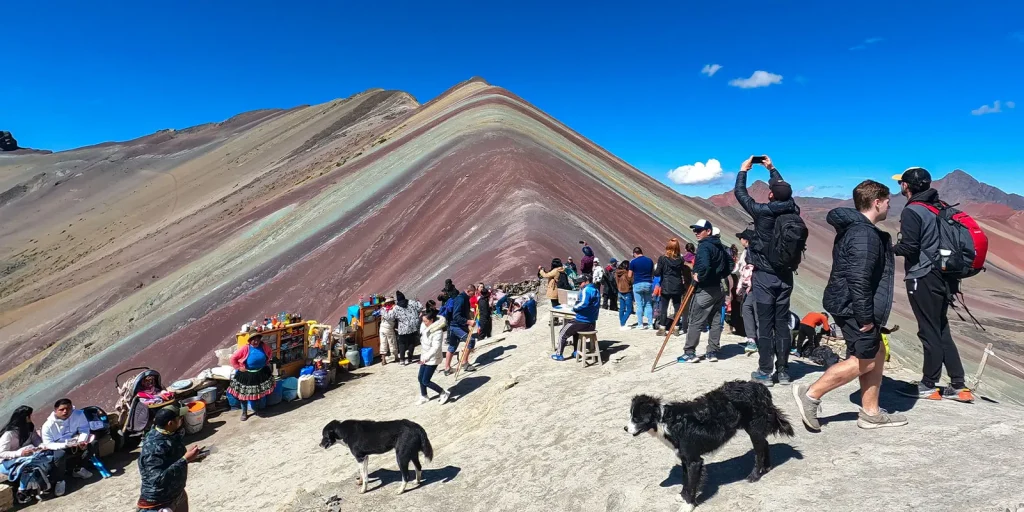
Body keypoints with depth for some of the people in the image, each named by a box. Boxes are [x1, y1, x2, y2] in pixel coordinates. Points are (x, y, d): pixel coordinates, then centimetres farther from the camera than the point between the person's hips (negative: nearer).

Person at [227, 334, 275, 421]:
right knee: (244, 393, 7)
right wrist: (239, 368, -14)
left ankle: (252, 408, 37)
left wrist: (266, 363, 6)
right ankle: (244, 412, 25)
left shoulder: (264, 346, -11)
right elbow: (233, 358, -16)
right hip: (246, 374, -3)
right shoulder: (245, 349, -23)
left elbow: (269, 353, 12)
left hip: (260, 373, 3)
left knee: (257, 392, 15)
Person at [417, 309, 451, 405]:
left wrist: (426, 357, -43)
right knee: (420, 378, 15)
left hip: (432, 359, -8)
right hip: (425, 357, 8)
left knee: (426, 381, -4)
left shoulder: (438, 332, -27)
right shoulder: (425, 326, -1)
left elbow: (435, 347, -33)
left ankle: (443, 394, 12)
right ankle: (424, 397, 36)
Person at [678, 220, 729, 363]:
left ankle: (689, 353, 1)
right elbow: (729, 266, 20)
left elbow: (704, 265, -33)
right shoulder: (720, 246, 13)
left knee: (695, 322, -2)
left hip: (705, 290, -9)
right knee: (716, 321, 10)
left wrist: (700, 277, -18)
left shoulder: (704, 246, -15)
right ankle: (713, 352, 16)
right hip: (719, 288, 9)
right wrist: (718, 275, 16)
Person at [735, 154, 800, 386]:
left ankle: (765, 372, 3)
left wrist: (743, 170, 16)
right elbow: (785, 191, 22)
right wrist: (772, 169, 31)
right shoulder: (793, 211, 1)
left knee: (765, 324, -1)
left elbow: (740, 193, 0)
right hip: (785, 276, 5)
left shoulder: (762, 211, -13)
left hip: (764, 276, -5)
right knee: (782, 323, 7)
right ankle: (783, 372, 12)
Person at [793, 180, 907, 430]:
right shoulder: (864, 234, -20)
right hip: (853, 308, -10)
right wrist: (865, 316, -21)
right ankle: (811, 395, 1)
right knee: (864, 360, -2)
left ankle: (870, 413, 23)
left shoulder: (855, 228, 14)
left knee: (877, 354, 16)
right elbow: (859, 280, -26)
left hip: (851, 306, 10)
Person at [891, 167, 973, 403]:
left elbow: (908, 247, -19)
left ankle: (928, 386, 10)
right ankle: (959, 386, 18)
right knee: (941, 331, 14)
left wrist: (888, 249, -2)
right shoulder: (938, 207, 11)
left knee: (929, 332, 0)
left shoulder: (912, 211, -14)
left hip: (922, 279, -8)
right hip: (942, 277, 8)